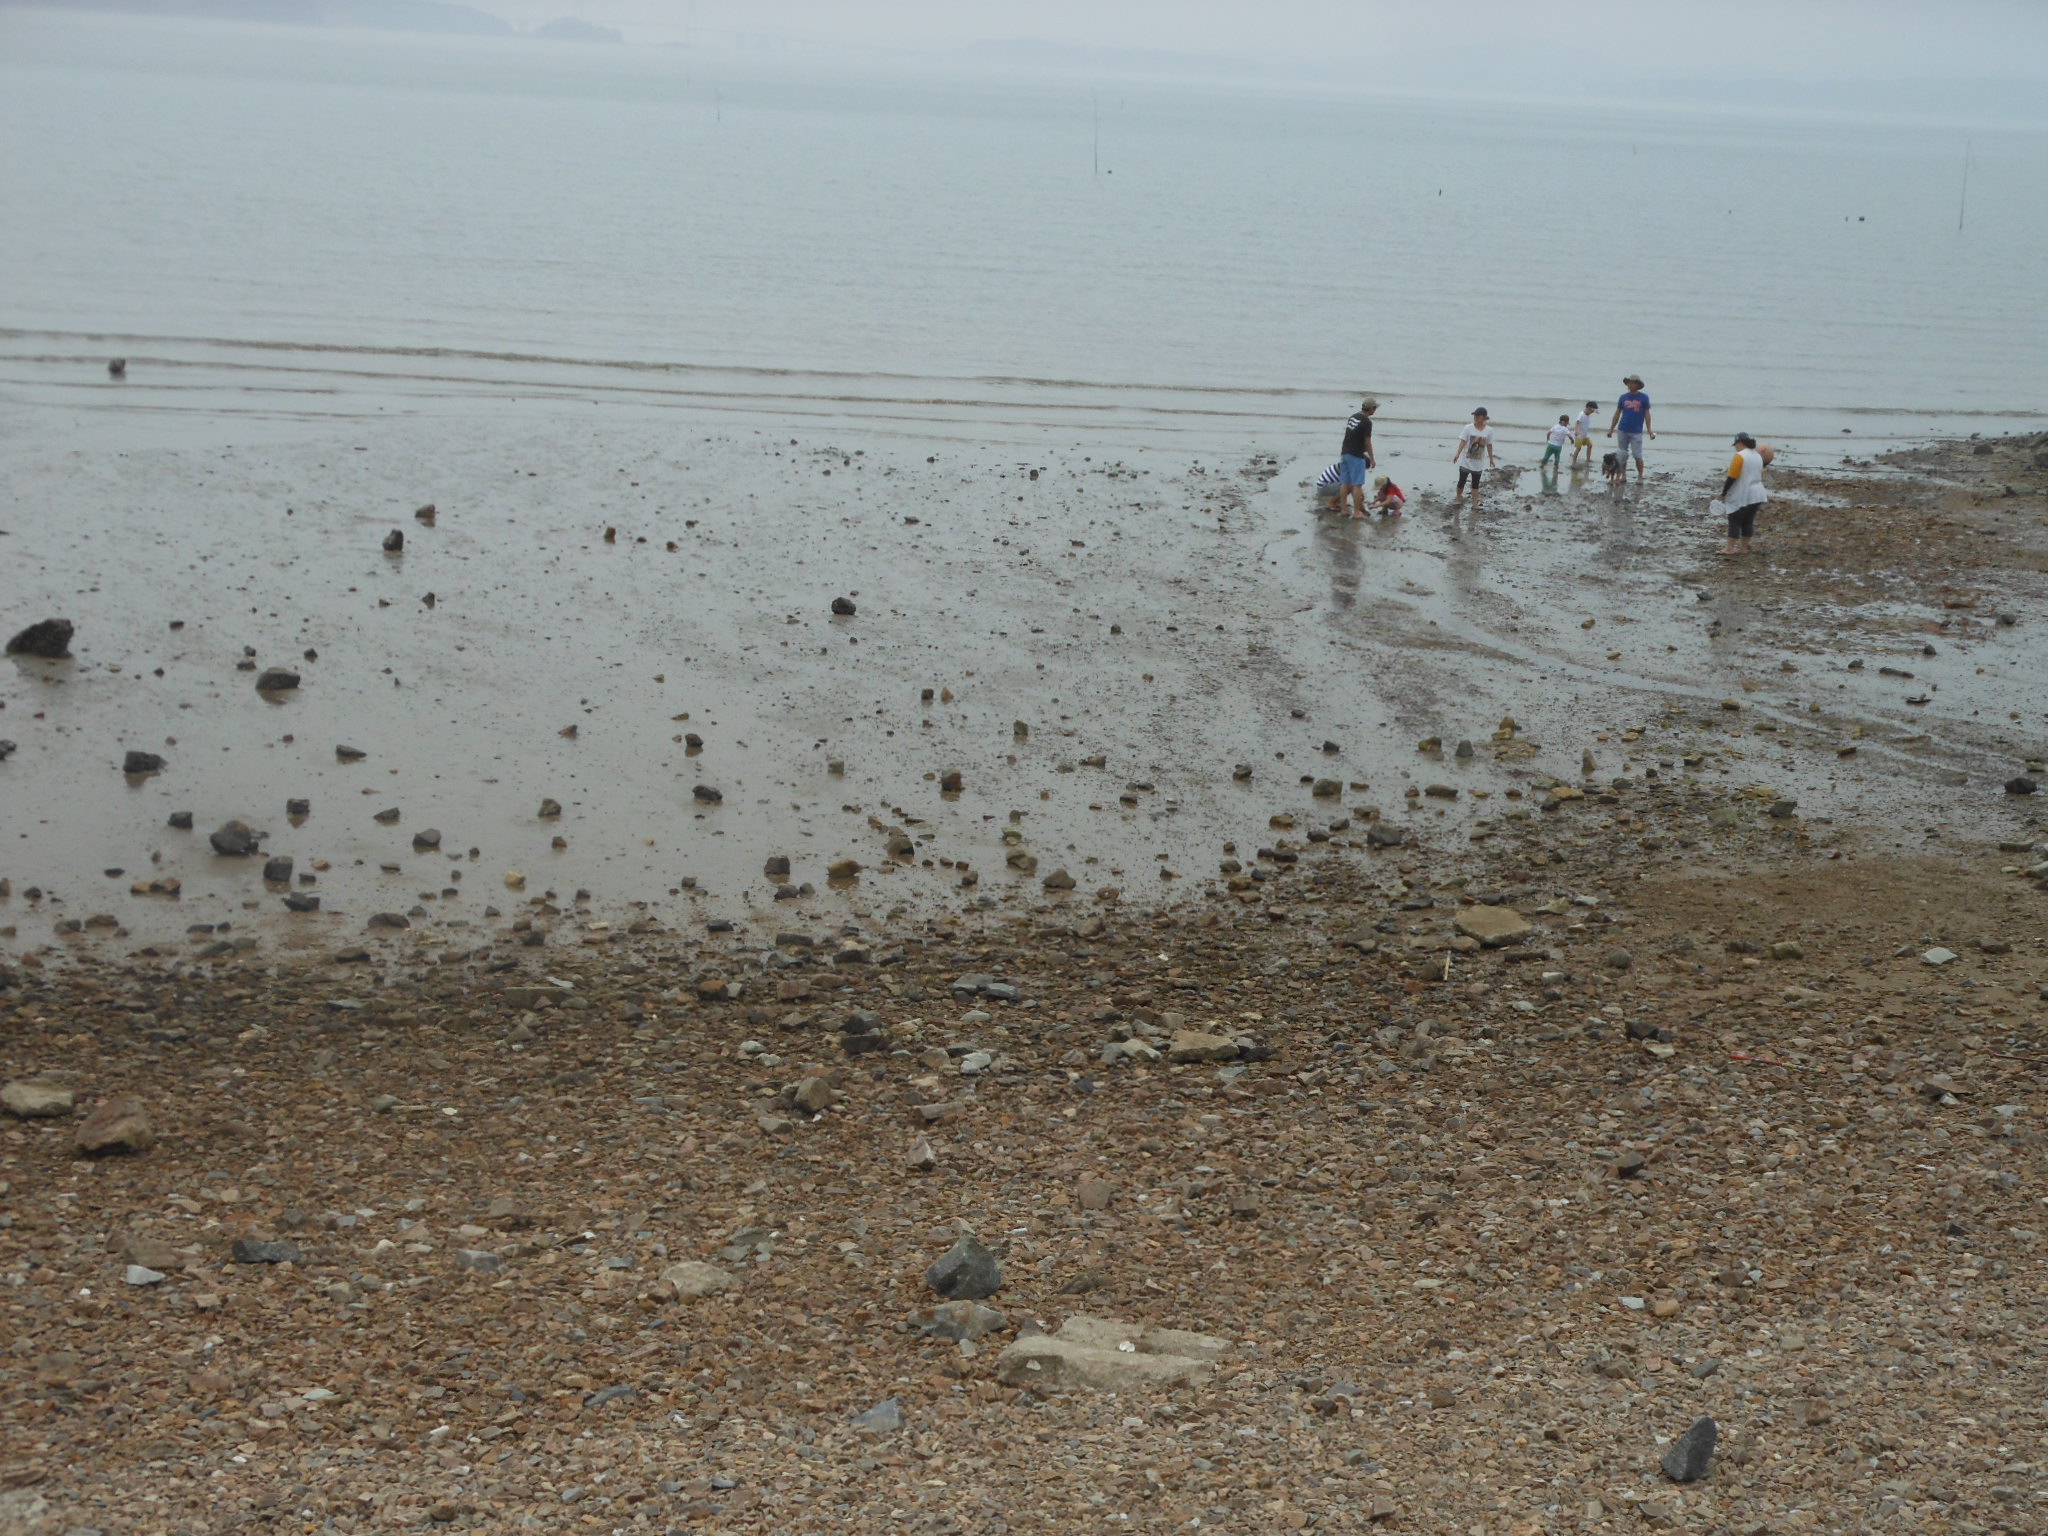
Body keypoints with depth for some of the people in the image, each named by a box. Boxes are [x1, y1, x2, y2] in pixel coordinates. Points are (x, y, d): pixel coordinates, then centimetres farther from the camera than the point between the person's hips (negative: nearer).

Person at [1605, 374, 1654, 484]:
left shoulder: (1644, 398, 1)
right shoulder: (1623, 398, 8)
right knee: (1622, 455, 6)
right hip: (1623, 430, 3)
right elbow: (1617, 414, 13)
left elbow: (1647, 414, 2)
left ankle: (1640, 477, 6)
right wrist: (1611, 429, 11)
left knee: (1637, 455, -5)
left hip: (1637, 432, -3)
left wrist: (1649, 430, -4)